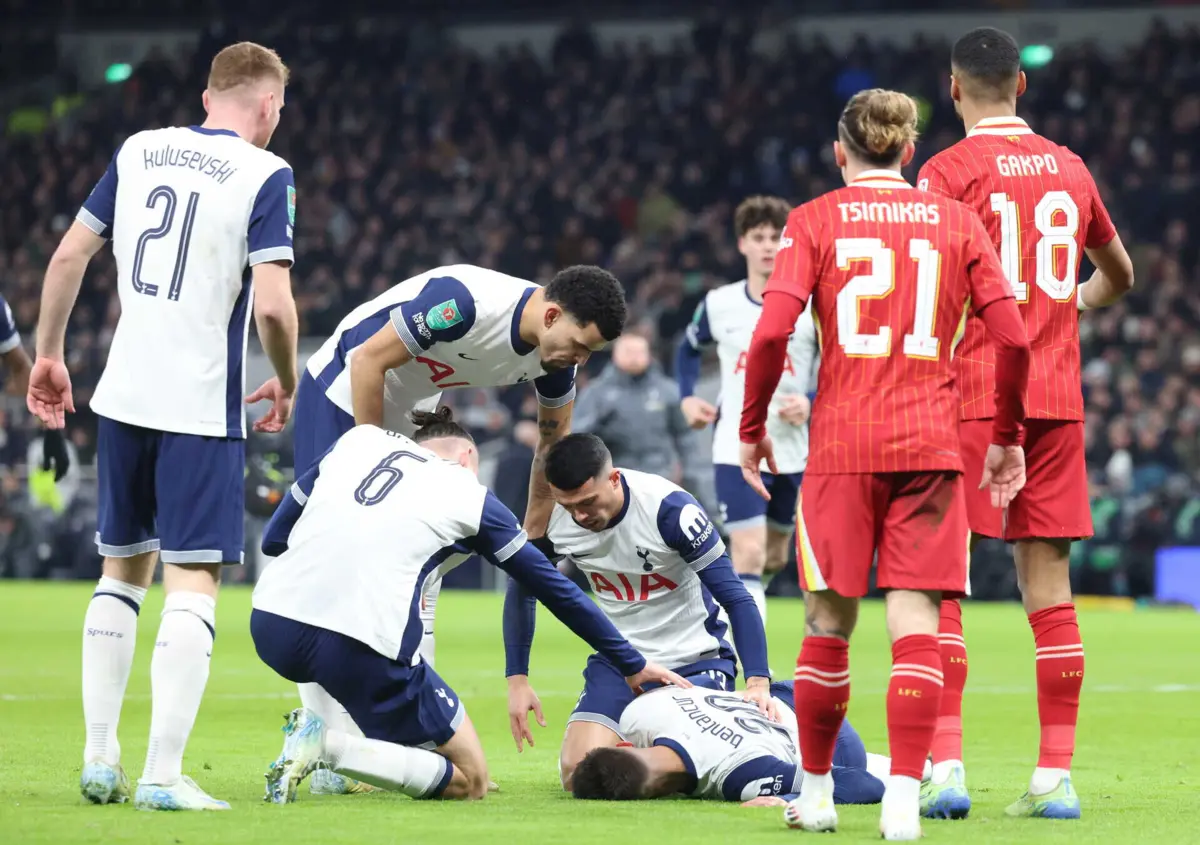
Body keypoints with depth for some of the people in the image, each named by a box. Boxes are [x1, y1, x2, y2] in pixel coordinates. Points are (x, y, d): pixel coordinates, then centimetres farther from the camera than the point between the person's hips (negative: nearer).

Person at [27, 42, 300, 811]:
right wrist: (287, 385, 1)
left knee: (123, 571, 18)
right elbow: (272, 304, -16)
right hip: (203, 409, -5)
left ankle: (100, 760, 18)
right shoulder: (265, 176, -7)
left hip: (123, 399, 5)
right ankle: (164, 776, -9)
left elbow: (68, 257, 9)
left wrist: (49, 355, 20)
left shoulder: (138, 151, 8)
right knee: (192, 582, -3)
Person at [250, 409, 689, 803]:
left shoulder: (358, 439, 20)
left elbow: (273, 538, 23)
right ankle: (327, 744, -11)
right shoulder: (472, 498, 14)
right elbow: (555, 590, 20)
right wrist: (633, 665, 29)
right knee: (469, 782, 9)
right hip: (360, 648, -5)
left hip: (269, 625, 5)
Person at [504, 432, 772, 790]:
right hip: (617, 662, 3)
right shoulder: (551, 519, -13)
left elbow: (736, 599, -20)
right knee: (577, 772, -17)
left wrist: (758, 682, -29)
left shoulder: (670, 509, -25)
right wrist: (517, 680, 2)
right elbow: (520, 594, 7)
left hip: (695, 661, -3)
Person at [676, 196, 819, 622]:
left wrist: (812, 403, -18)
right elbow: (689, 349, 21)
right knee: (749, 553, -17)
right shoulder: (718, 304, 1)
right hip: (737, 448, -2)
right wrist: (687, 398, 5)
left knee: (774, 558, 15)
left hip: (794, 448, 2)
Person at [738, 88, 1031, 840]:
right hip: (931, 443, 0)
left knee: (829, 625, 9)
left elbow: (772, 331, -7)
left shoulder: (815, 221, 4)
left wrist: (752, 428, 4)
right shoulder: (958, 222, 8)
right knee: (916, 626, -2)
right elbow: (1013, 336, 2)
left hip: (841, 446, 0)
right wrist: (1008, 436, 12)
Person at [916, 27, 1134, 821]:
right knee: (1050, 588, 5)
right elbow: (1119, 276, 26)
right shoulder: (1071, 169, 12)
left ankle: (945, 766, -10)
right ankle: (1056, 776, 4)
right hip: (1058, 397, 5)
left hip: (970, 395, -5)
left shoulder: (949, 170, -5)